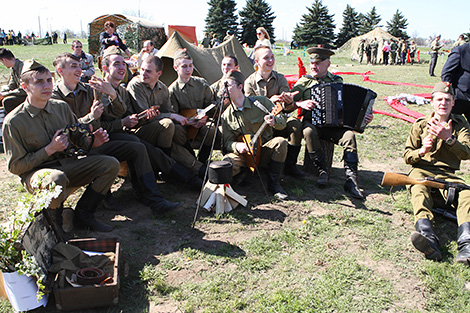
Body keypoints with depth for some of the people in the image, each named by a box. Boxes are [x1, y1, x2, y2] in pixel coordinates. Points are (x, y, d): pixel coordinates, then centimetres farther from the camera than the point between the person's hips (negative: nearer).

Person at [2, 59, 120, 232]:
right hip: (34, 172, -5)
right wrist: (50, 149, -17)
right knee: (56, 178, -41)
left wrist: (92, 142, -9)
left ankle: (83, 213, -5)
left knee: (111, 164, -13)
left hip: (67, 163, 6)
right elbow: (15, 166, -8)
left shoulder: (61, 107, 4)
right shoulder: (13, 122, -10)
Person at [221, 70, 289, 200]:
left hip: (264, 150, 1)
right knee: (226, 163, -32)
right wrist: (237, 146, -23)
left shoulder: (261, 102, -6)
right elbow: (228, 142, 0)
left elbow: (282, 121, -5)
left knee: (281, 142, -31)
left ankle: (273, 183, -14)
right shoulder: (226, 116, -1)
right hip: (243, 153, 0)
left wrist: (273, 121, -29)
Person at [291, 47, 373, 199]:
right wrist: (301, 103, -20)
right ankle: (322, 170, -22)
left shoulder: (337, 81, 14)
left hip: (334, 125, 1)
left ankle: (351, 180, -28)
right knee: (309, 131, -36)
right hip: (312, 122, -1)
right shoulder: (305, 81, 9)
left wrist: (363, 116, -1)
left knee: (349, 135, -28)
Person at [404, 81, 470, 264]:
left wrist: (449, 138, -21)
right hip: (422, 170, -1)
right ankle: (428, 238, -59)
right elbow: (407, 156, 10)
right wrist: (421, 151, -13)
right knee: (419, 191, -37)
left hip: (448, 174, 1)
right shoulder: (420, 125, 13)